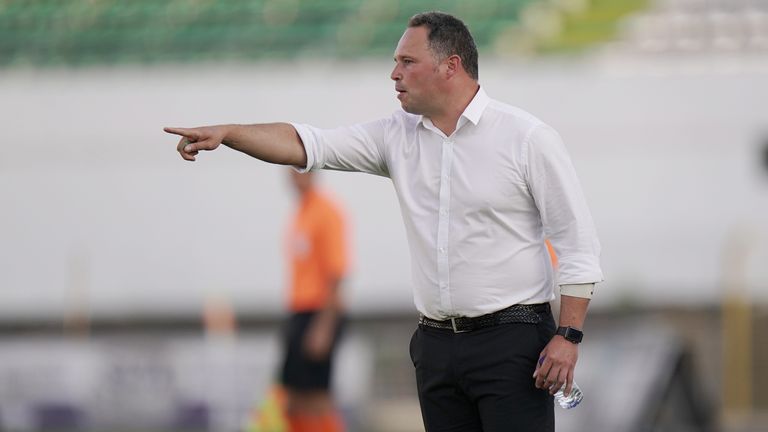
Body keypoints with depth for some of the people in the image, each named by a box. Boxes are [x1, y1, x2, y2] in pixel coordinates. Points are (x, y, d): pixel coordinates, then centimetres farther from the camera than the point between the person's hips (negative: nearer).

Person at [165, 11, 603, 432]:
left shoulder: (527, 137, -6)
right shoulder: (399, 136, 9)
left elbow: (577, 241, -7)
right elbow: (308, 145, 5)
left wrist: (568, 336, -13)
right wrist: (226, 133, -9)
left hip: (511, 342, -6)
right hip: (436, 343, 6)